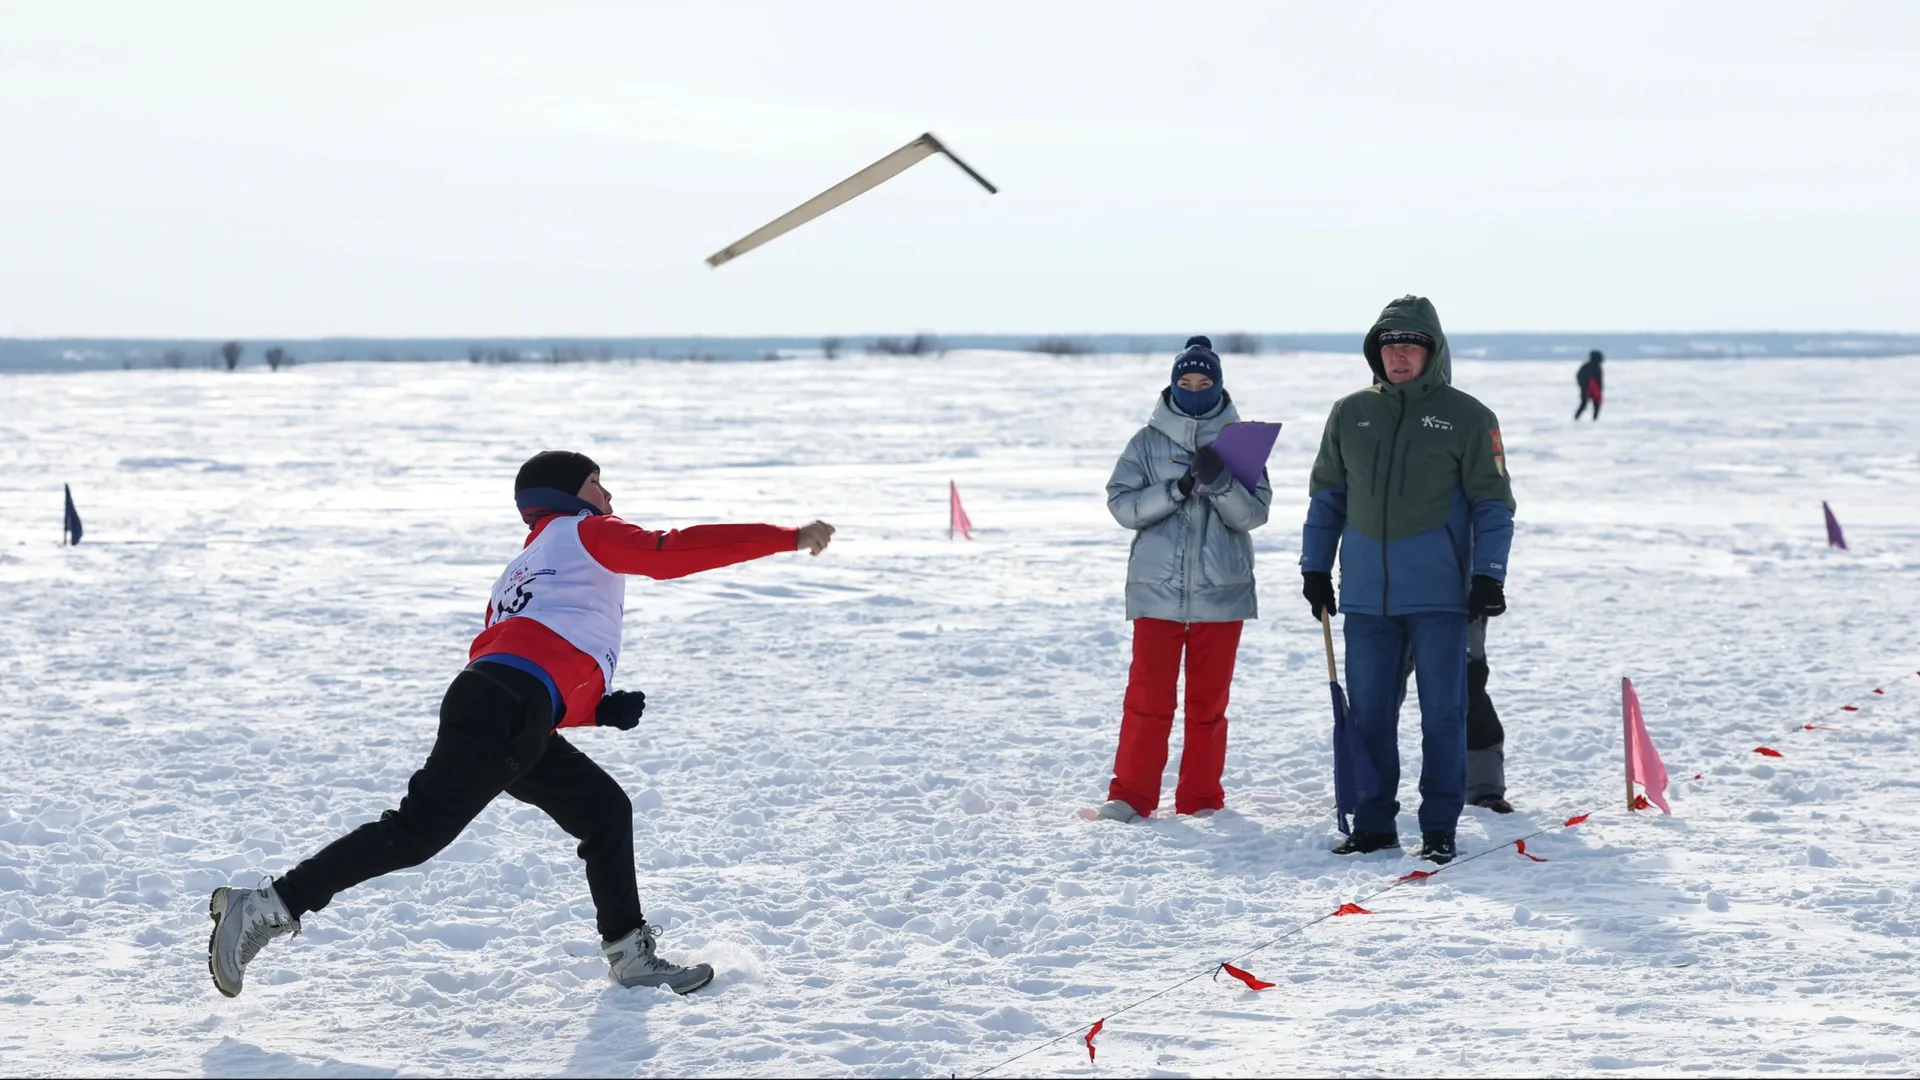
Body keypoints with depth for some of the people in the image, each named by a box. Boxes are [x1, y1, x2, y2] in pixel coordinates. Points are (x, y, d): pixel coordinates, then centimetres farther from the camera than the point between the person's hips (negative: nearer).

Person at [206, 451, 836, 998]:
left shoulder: (522, 569, 34)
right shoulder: (584, 534, 12)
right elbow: (670, 553, -2)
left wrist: (601, 709, 19)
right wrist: (789, 537, -1)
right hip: (508, 709, -9)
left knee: (606, 811, 15)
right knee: (418, 832, -13)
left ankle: (631, 957, 16)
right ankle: (269, 908, -14)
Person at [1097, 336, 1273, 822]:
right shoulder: (1148, 442, 3)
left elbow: (1254, 513, -4)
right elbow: (1122, 505, -4)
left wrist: (1219, 482, -21)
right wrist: (1178, 489, -17)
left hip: (1220, 592, 1)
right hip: (1158, 589, -1)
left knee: (1209, 702, 7)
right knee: (1147, 697, -4)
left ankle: (1201, 799, 15)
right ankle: (1130, 795, 2)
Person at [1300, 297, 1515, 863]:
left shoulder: (1465, 417, -1)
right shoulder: (1350, 414, 10)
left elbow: (1493, 503, 1)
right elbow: (1327, 495, 17)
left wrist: (1488, 575, -7)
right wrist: (1315, 567, 13)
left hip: (1438, 592, -3)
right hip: (1366, 593, 3)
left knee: (1442, 710, 0)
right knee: (1367, 711, 7)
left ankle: (1439, 827, 7)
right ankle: (1373, 822, 16)